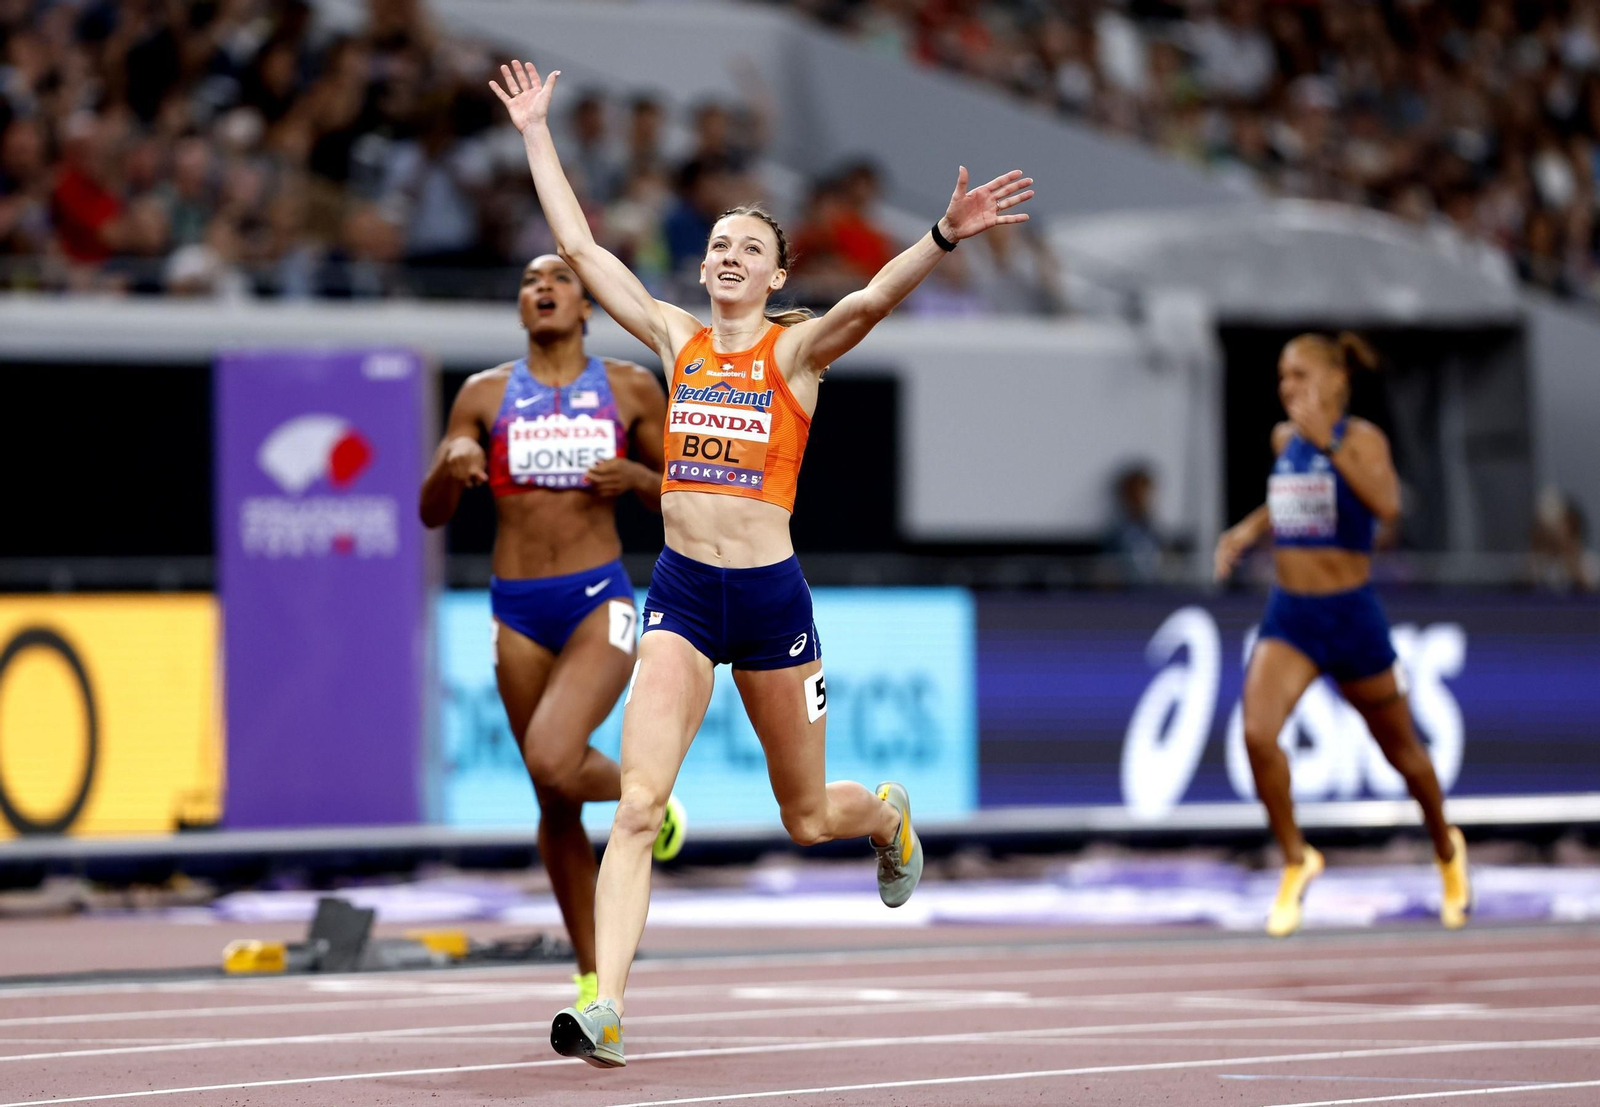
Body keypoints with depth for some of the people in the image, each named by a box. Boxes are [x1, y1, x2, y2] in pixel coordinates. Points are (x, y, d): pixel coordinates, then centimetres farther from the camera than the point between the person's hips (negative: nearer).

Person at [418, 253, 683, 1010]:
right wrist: (452, 466, -14)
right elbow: (432, 514, 8)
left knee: (552, 763, -27)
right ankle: (593, 977, 21)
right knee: (556, 805, 7)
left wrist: (639, 479, -10)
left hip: (600, 603, -2)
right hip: (519, 609, 2)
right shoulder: (485, 395, 8)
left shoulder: (630, 390, 5)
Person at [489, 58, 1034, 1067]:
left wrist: (944, 237, -37)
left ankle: (888, 814, 50)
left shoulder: (797, 350, -1)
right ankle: (606, 1005, -20)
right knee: (637, 809, -14)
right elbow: (581, 247, 10)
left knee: (808, 819, 14)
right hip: (681, 593, 2)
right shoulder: (678, 340, 8)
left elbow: (870, 300, -20)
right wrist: (537, 134, 10)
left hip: (769, 594, -2)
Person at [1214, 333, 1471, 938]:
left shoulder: (1361, 439, -11)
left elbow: (1386, 504, -31)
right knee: (1257, 733, -21)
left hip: (1351, 615, -4)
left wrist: (1328, 442, -33)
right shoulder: (1284, 439, 6)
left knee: (1400, 749, 13)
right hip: (1289, 615, 4)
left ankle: (1447, 849, 41)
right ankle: (1296, 860, -2)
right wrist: (1248, 530, 11)